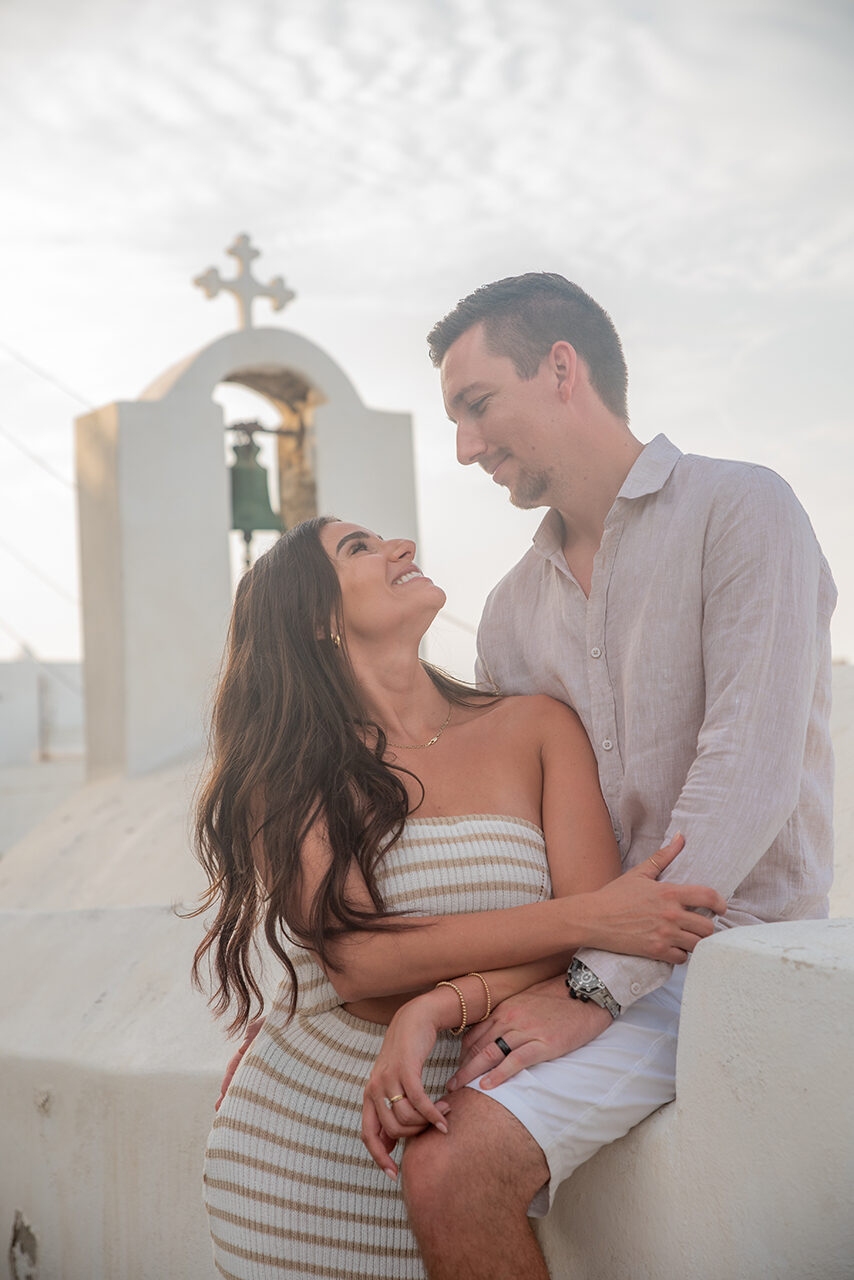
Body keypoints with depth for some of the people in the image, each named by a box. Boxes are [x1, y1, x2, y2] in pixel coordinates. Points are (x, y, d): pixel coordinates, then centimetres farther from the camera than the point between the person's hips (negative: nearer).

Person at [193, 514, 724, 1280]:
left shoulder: (535, 728, -2)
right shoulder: (289, 773, -6)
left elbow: (604, 931, -9)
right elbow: (358, 958, -18)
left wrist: (447, 1007, -25)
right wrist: (587, 920, -23)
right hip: (304, 1145, -1)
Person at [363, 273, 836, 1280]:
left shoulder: (738, 509, -7)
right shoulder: (513, 609, 14)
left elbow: (748, 777, -17)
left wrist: (596, 985, -18)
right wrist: (423, 1000, -11)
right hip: (580, 957, 7)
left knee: (450, 1170, -22)